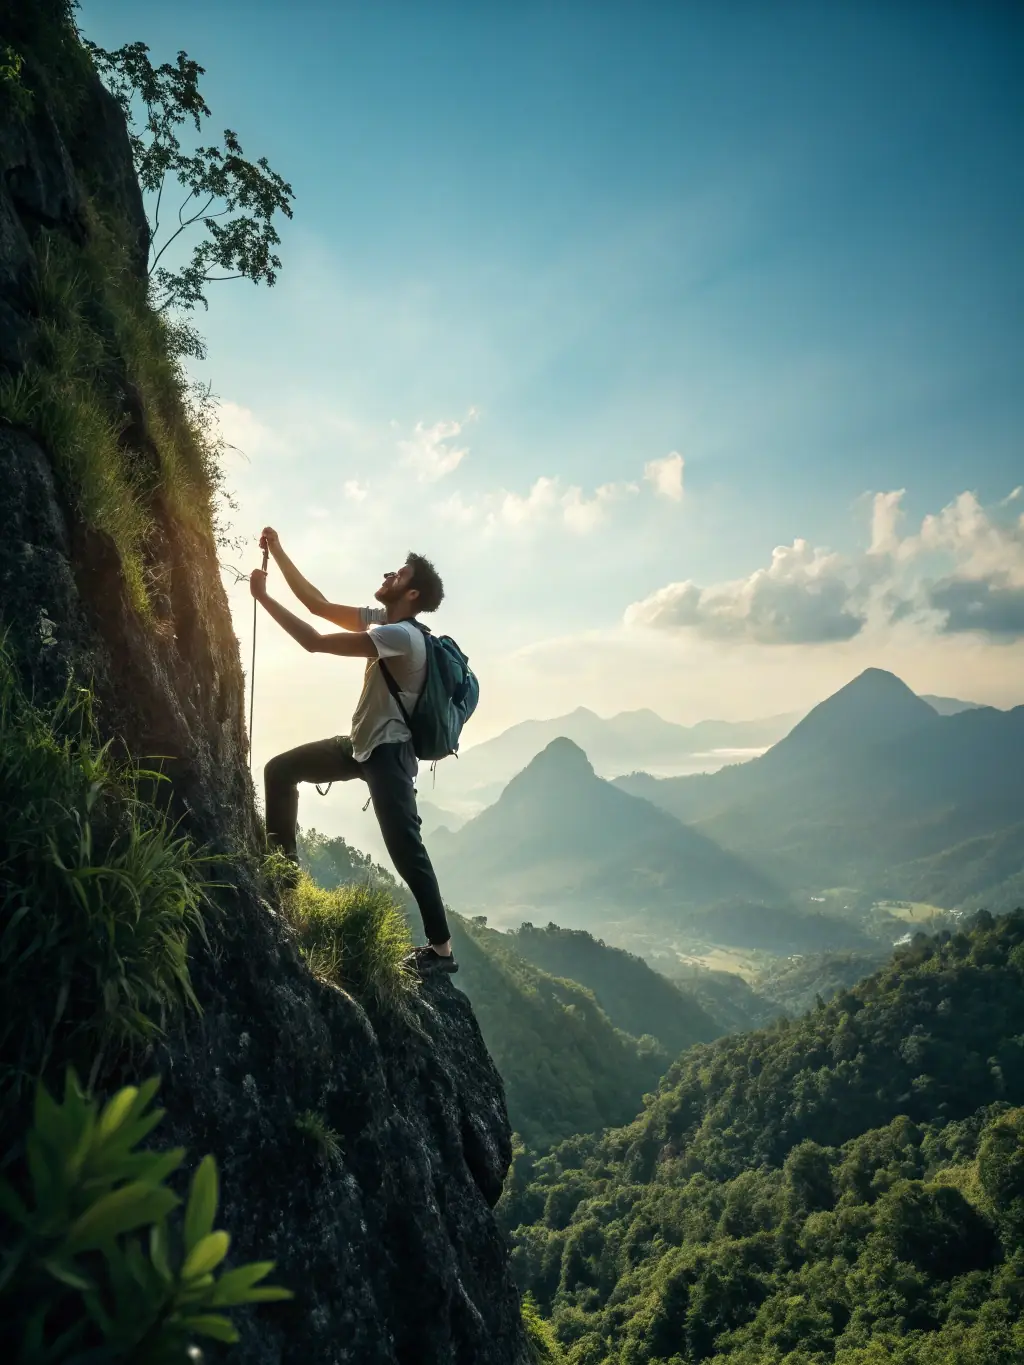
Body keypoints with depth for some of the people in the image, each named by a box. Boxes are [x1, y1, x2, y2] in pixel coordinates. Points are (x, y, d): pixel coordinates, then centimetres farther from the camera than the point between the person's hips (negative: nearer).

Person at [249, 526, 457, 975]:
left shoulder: (403, 635, -24)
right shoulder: (382, 619, 5)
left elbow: (314, 642, -27)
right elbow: (319, 605, 7)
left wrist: (264, 597, -19)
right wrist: (278, 552, 3)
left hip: (388, 752, -10)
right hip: (361, 744, 10)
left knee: (406, 850, -10)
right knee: (280, 770, 14)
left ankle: (441, 948, 0)